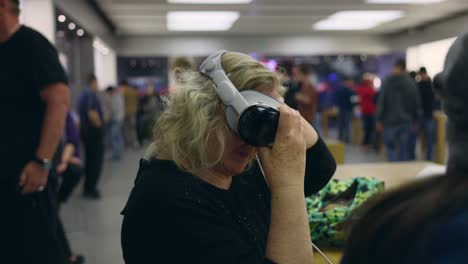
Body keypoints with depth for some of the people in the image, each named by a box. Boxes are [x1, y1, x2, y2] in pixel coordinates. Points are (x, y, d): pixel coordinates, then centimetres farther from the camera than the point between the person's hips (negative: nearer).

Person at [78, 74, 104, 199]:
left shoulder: (83, 94, 15)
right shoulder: (91, 94, -15)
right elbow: (92, 114, -24)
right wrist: (99, 125, -12)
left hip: (85, 129, 10)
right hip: (94, 131, -10)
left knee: (89, 159, 16)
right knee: (96, 160, -5)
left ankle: (88, 187, 22)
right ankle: (91, 188, -4)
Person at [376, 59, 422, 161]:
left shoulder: (387, 82, -5)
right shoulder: (412, 83, 3)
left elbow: (381, 102, -6)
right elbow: (417, 104, 6)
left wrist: (379, 120, -1)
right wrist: (416, 121, 13)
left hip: (390, 121, -2)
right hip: (407, 122, 2)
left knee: (390, 147, 9)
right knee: (404, 149, 6)